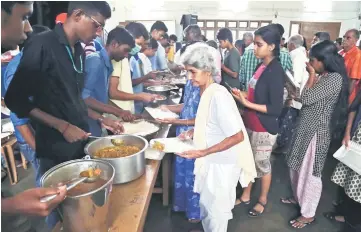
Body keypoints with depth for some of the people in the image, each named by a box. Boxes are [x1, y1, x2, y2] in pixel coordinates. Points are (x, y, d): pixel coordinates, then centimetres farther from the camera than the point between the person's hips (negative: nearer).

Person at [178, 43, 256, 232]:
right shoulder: (205, 92, 1)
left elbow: (237, 136, -26)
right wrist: (193, 132, 2)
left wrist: (203, 152, -27)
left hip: (223, 163, -8)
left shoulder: (218, 95, -26)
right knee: (206, 203, 25)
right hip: (212, 160, 8)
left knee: (216, 208, 13)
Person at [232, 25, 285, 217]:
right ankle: (245, 196, 38)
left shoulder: (276, 71, -19)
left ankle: (263, 200, 34)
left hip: (264, 128, -7)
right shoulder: (261, 66, 5)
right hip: (250, 124, 8)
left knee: (262, 164, 11)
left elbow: (276, 108, -22)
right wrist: (242, 96, -1)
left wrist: (246, 103, -25)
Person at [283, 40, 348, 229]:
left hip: (316, 132, -9)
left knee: (310, 172, 3)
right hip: (306, 128, 9)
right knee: (297, 167, 20)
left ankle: (308, 214, 20)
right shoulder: (322, 76, 9)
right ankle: (299, 197, 42)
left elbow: (307, 98, -22)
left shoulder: (335, 78, -19)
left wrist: (311, 75, -13)